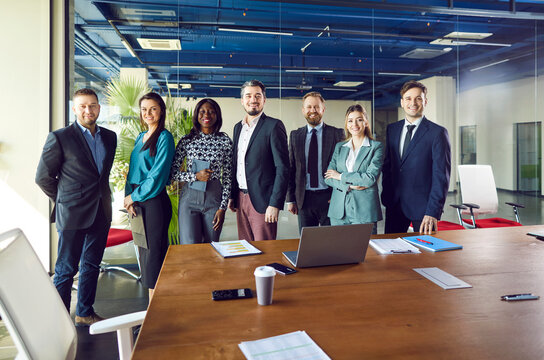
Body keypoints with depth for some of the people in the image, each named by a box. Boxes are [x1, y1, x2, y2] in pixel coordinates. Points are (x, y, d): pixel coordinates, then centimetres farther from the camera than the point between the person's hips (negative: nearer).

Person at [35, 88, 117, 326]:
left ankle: (84, 314, 29)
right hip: (73, 214, -5)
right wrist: (64, 200, 2)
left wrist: (103, 197, 12)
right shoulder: (59, 137, -7)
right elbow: (43, 177, -3)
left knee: (92, 265, 15)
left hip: (101, 212, 6)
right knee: (66, 269, 3)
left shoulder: (109, 137, 9)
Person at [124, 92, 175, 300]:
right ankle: (153, 302, 23)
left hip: (155, 201, -8)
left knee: (153, 251, -3)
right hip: (137, 201, 8)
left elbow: (158, 175, -14)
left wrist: (134, 196, -9)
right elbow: (133, 169, 16)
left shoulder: (164, 137, -8)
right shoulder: (140, 137, 16)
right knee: (143, 249, 12)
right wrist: (129, 196, 1)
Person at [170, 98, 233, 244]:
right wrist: (196, 176, -13)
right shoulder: (186, 140, 2)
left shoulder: (225, 141, 2)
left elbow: (228, 177, 2)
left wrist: (222, 208, -3)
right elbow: (172, 173, 3)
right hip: (190, 198, 0)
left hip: (214, 197, 1)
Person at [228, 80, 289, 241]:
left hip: (262, 201, -6)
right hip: (240, 198, 6)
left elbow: (283, 168, -12)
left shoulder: (274, 126, -8)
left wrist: (275, 204, -17)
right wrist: (232, 196, 15)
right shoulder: (238, 127, 14)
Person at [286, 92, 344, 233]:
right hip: (304, 199, 2)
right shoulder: (294, 136, 7)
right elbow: (290, 168, 8)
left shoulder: (337, 134, 0)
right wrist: (290, 199, 4)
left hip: (329, 198, -2)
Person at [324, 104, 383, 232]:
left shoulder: (376, 147, 1)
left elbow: (371, 178, -12)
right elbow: (328, 177, 5)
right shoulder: (339, 147, 13)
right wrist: (349, 186, -10)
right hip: (338, 209, 3)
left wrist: (341, 176, -5)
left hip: (364, 211, -3)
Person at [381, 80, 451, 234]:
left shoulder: (438, 133, -7)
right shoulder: (392, 129, 9)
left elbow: (441, 176, -11)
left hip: (423, 206, -4)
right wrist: (386, 197, 5)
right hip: (394, 204, 5)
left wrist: (433, 212, -17)